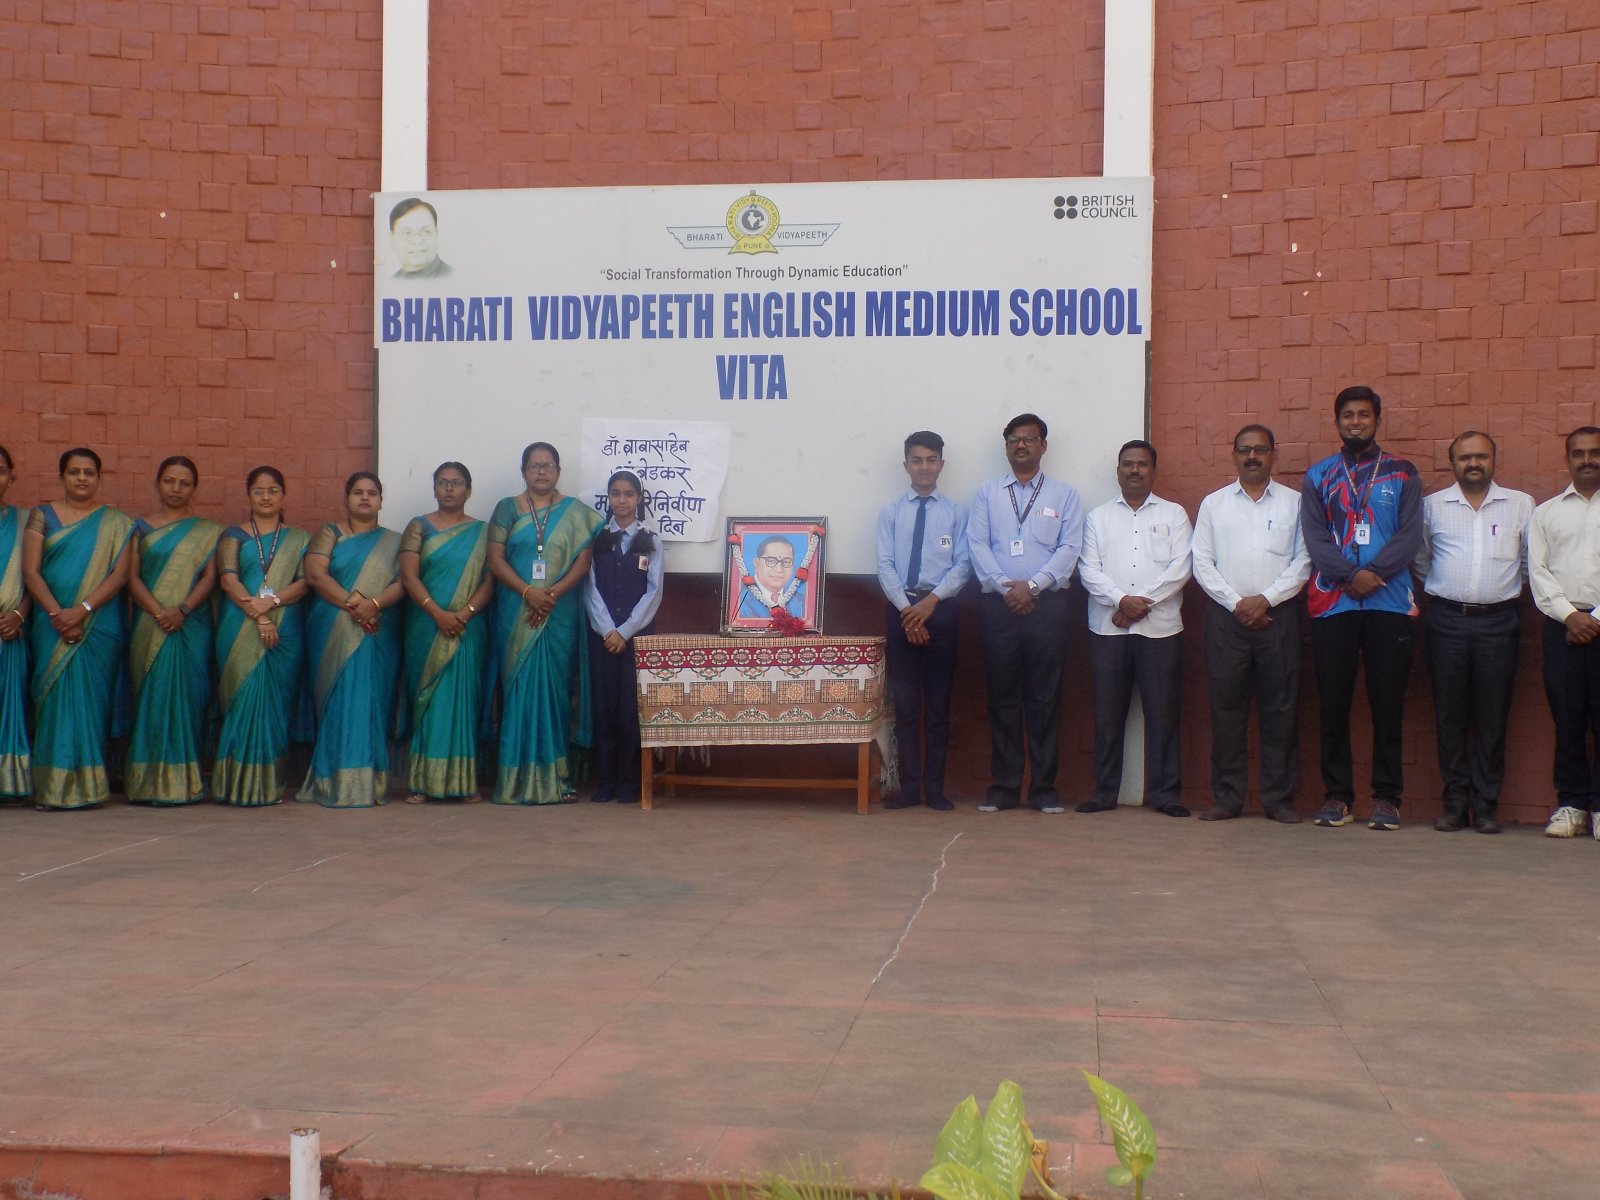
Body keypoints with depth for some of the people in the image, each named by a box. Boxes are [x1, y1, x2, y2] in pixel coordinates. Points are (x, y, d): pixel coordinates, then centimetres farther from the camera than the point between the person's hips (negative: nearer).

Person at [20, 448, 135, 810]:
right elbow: (30, 572, 0)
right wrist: (57, 613, -13)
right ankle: (52, 787, 0)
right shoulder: (42, 516, 9)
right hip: (52, 625, 0)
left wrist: (82, 610, -15)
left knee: (92, 700, -2)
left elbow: (120, 574, -2)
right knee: (56, 697, -3)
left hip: (100, 625, 0)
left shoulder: (116, 522, 8)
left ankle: (88, 786, 2)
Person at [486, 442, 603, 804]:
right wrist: (528, 592, -14)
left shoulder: (575, 512, 8)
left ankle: (557, 778, 3)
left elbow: (583, 562, 0)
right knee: (519, 689, -2)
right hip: (517, 615, 0)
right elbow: (496, 560, 0)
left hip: (561, 614, 0)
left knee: (557, 690, -1)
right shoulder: (508, 509, 9)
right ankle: (518, 780, 1)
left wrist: (552, 594, -14)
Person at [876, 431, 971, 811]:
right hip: (900, 608, 0)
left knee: (938, 702, 3)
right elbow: (885, 565, 1)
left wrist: (931, 601, -14)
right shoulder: (890, 511, 8)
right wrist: (907, 609, -11)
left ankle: (935, 788, 9)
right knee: (904, 701, 2)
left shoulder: (956, 511, 6)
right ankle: (909, 786, 7)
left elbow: (963, 564, -1)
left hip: (941, 608, 0)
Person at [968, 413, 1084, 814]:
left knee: (1045, 698, 0)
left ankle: (1044, 787, 7)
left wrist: (1032, 585, -12)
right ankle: (1004, 787, 9)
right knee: (1002, 697, 3)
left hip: (1047, 604, -1)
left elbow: (1069, 549, 0)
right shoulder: (987, 494, 12)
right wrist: (1006, 586, -11)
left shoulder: (1064, 495, 10)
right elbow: (977, 545, 2)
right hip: (998, 604, 1)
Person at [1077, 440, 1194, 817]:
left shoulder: (1173, 514, 11)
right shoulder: (1098, 517, 14)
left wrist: (1143, 602, -11)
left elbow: (1180, 568, -1)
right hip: (1108, 627, 1)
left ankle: (1165, 793, 6)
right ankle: (1105, 791, 9)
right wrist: (1121, 600, -12)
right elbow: (1089, 569, 3)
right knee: (1108, 712, 2)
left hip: (1160, 627, -1)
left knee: (1162, 711, -1)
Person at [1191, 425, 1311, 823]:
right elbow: (1202, 563, 6)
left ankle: (1279, 798, 6)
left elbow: (1303, 561, 1)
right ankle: (1227, 797, 6)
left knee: (1280, 709, 0)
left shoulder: (1294, 503, 9)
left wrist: (1265, 599, -9)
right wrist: (1236, 602, -6)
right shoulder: (1213, 503, 12)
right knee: (1226, 707, 0)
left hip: (1279, 615, -1)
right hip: (1226, 616, 1)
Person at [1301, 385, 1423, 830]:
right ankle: (1336, 795, 9)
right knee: (1334, 704, 2)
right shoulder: (1317, 476, 11)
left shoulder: (1402, 474, 11)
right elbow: (1315, 537, 0)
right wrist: (1351, 575, -14)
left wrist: (1375, 573, -14)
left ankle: (1386, 797, 7)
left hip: (1390, 603, 0)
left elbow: (1411, 535, 1)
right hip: (1332, 605, 1)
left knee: (1388, 703, 0)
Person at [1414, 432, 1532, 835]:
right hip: (1447, 621, 0)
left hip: (1498, 621, 0)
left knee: (1492, 715, 0)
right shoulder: (1433, 505, 9)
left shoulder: (1521, 505, 9)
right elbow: (1419, 560, 18)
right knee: (1449, 714, 2)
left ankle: (1485, 803, 7)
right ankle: (1455, 801, 9)